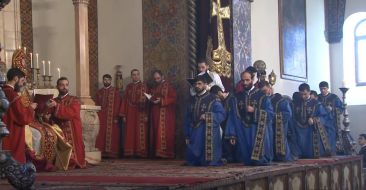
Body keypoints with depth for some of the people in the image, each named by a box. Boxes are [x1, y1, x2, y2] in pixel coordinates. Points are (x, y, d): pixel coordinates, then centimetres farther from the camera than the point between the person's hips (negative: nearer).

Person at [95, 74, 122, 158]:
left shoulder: (115, 91, 4)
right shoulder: (99, 92, 14)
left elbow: (117, 105, -2)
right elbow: (96, 105, 12)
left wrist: (116, 117, -11)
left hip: (112, 117, -3)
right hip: (101, 117, 3)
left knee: (112, 134, -4)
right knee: (101, 134, -3)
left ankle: (112, 152, 0)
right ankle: (101, 152, 0)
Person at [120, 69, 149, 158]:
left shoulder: (143, 86, 3)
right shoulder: (128, 87, 12)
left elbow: (146, 100, -2)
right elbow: (125, 100, 10)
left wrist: (146, 115, -10)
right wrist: (124, 115, 2)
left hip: (140, 113, -3)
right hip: (130, 113, 3)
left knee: (141, 133, -4)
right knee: (130, 133, 2)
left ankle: (140, 152, 0)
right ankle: (130, 152, 5)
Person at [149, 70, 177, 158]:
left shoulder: (168, 86, -4)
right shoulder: (154, 87, 17)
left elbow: (173, 98, -11)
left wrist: (161, 101, -19)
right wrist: (151, 100, -1)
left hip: (166, 114, -7)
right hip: (156, 113, 7)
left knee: (165, 132, -10)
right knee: (156, 133, 3)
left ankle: (166, 152, -9)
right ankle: (157, 152, 4)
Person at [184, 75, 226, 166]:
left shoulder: (213, 99, -1)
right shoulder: (192, 100, 14)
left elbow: (222, 114, -8)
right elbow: (187, 119, 16)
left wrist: (208, 116, -20)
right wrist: (187, 135, 12)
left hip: (208, 133, -5)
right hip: (194, 134, 5)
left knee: (208, 162, -6)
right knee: (191, 161, 5)